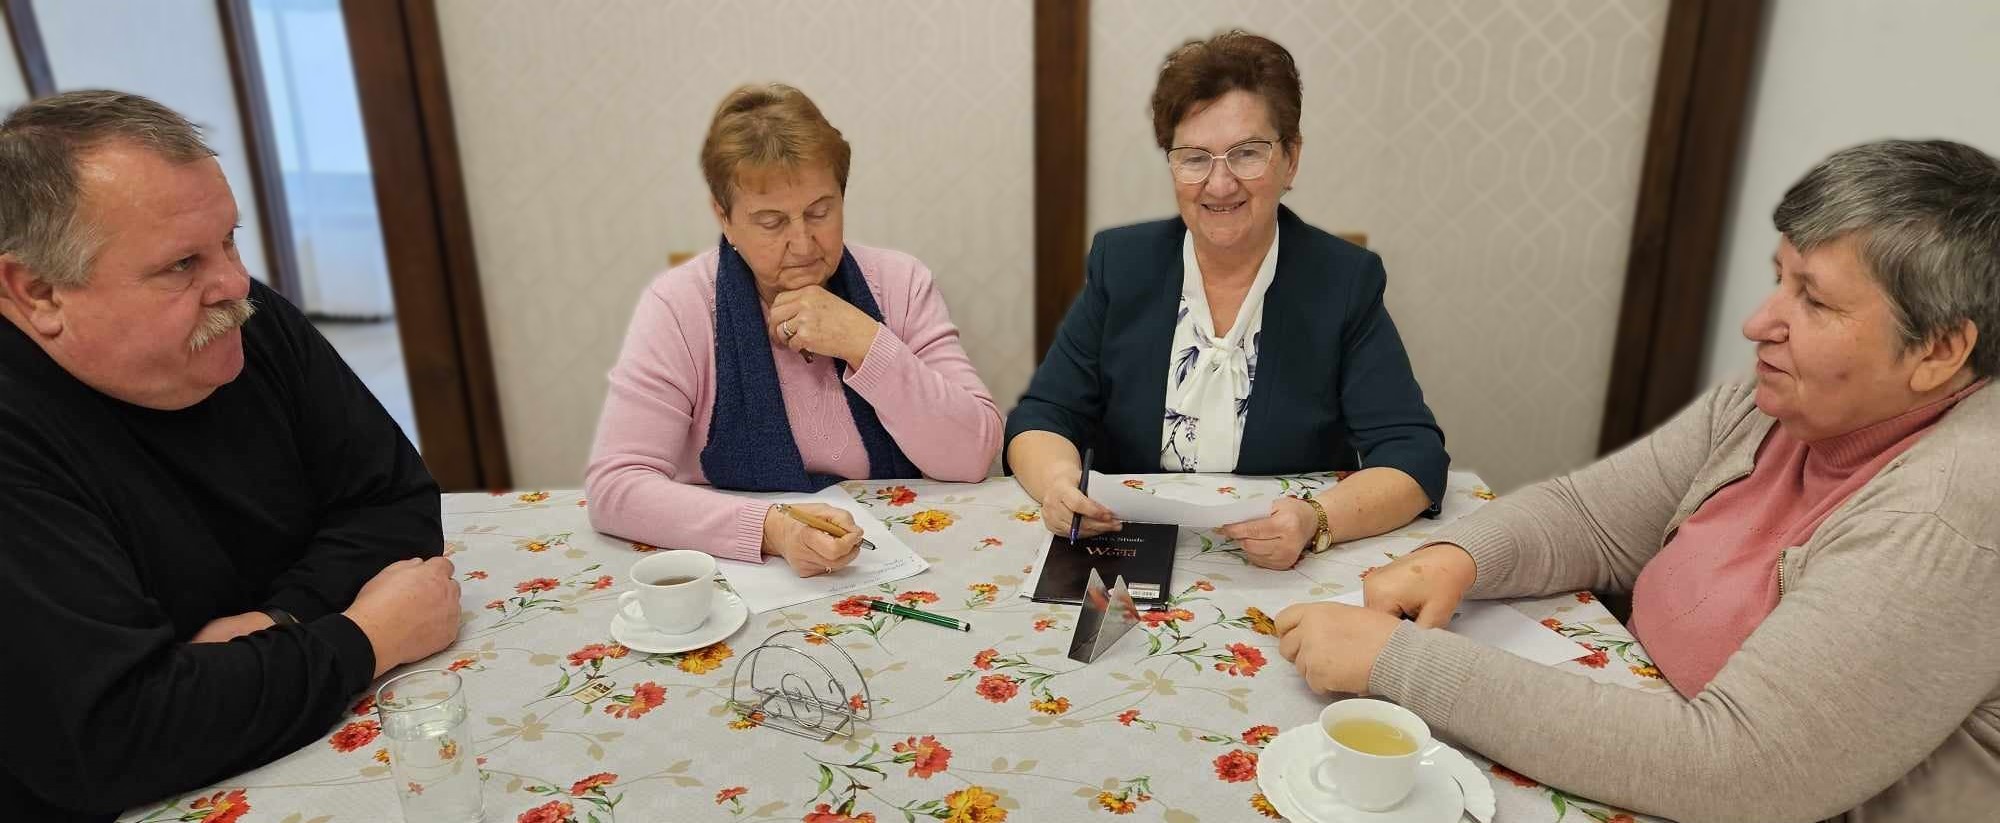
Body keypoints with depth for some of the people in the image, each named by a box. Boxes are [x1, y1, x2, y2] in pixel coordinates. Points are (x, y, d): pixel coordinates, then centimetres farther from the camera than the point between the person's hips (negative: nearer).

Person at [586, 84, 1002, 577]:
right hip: (740, 571, 0)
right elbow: (613, 486, -16)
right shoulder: (679, 307, -9)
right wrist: (771, 529, -30)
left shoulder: (899, 283, -4)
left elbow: (973, 458, -9)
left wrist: (865, 345, -19)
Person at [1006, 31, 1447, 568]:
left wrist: (1316, 521, -29)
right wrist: (1058, 482, -22)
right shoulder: (1122, 263, 1)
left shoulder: (1345, 281, -4)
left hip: (1290, 580, -1)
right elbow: (1042, 418, 1)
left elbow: (1414, 456, -8)